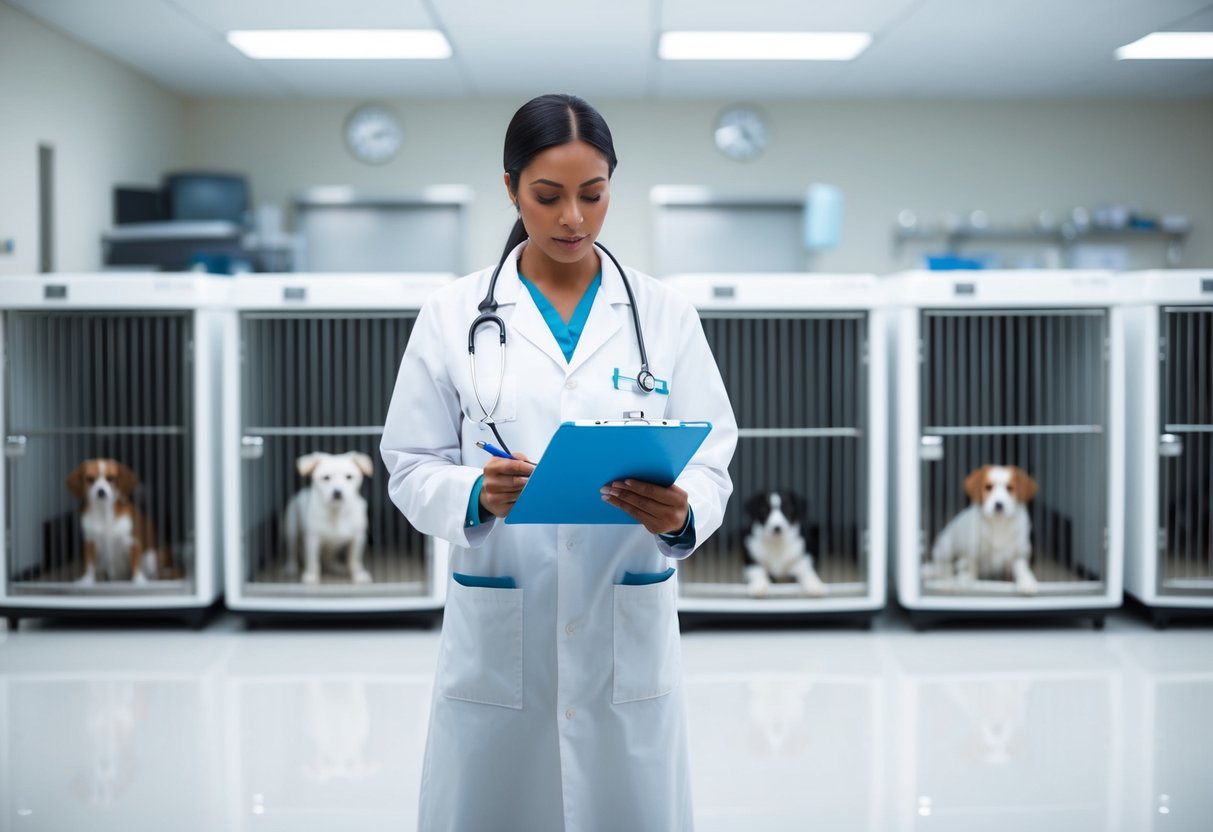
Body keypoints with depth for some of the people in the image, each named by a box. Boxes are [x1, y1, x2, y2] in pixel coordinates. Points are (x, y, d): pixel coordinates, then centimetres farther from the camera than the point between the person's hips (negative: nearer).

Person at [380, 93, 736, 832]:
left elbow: (711, 461, 0)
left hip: (628, 631, 1)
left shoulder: (666, 313, 2)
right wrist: (477, 494, -21)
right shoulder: (453, 314, 0)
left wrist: (681, 511, -23)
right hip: (497, 635, 0)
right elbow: (412, 467, 0)